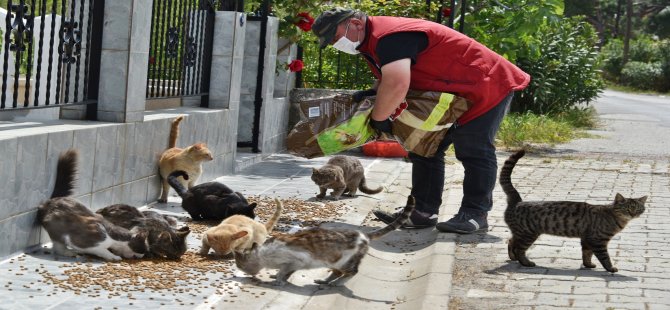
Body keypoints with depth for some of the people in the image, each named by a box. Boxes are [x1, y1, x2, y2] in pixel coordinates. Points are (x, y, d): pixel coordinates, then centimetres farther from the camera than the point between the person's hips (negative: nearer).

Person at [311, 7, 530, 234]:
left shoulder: (388, 37, -29)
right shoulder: (370, 43, 7)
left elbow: (397, 85, -41)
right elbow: (388, 78, 19)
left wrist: (378, 118, -26)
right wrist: (371, 93, -4)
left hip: (486, 85, -11)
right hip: (451, 94, 11)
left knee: (473, 152, -8)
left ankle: (475, 214, -1)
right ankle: (423, 212, 9)